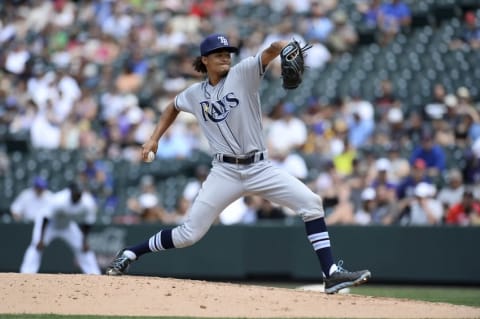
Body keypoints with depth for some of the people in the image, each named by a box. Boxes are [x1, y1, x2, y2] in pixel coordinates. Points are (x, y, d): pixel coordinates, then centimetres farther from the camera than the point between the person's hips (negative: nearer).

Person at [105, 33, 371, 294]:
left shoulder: (243, 74, -2)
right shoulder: (195, 94, 7)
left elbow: (270, 52, -20)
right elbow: (173, 107, 29)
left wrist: (284, 47, -42)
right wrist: (154, 139, 20)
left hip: (260, 168, 0)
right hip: (225, 172, 0)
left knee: (311, 203, -18)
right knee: (189, 234, -3)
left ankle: (331, 274, -16)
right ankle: (128, 255, 17)